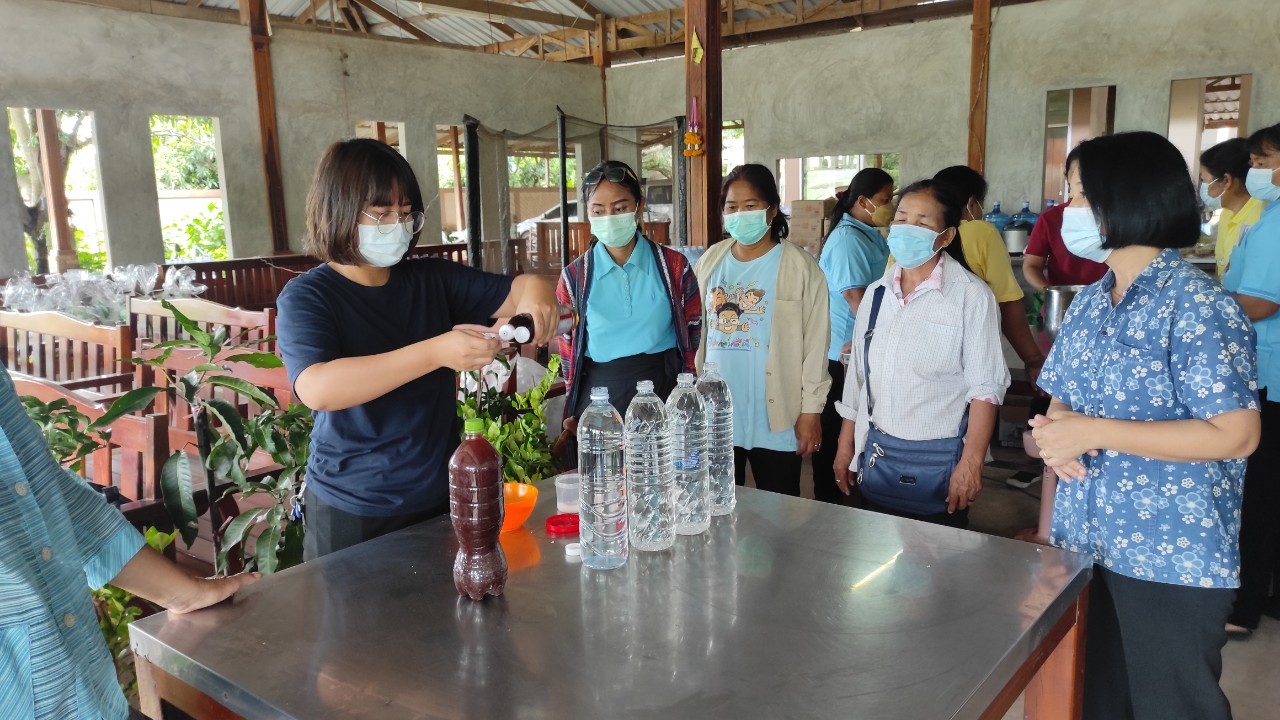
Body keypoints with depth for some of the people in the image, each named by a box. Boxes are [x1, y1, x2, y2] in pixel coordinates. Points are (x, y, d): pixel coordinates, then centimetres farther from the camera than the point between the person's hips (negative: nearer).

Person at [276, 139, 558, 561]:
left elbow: (513, 293, 5)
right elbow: (317, 389, -29)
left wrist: (535, 290, -21)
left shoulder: (433, 280, 2)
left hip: (442, 497, 5)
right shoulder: (306, 298, -12)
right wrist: (436, 352, -38)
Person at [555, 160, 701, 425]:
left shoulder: (674, 267, -1)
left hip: (664, 394, 0)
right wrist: (575, 413, 6)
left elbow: (692, 336, 6)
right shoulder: (575, 277, 0)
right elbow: (568, 351, 7)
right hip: (599, 399, 0)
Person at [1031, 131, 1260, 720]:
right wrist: (1054, 434, -10)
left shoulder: (1198, 308, -16)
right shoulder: (1090, 304, 7)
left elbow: (1236, 435, -21)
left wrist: (1094, 432, -24)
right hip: (1085, 546, 7)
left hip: (1173, 559, -7)